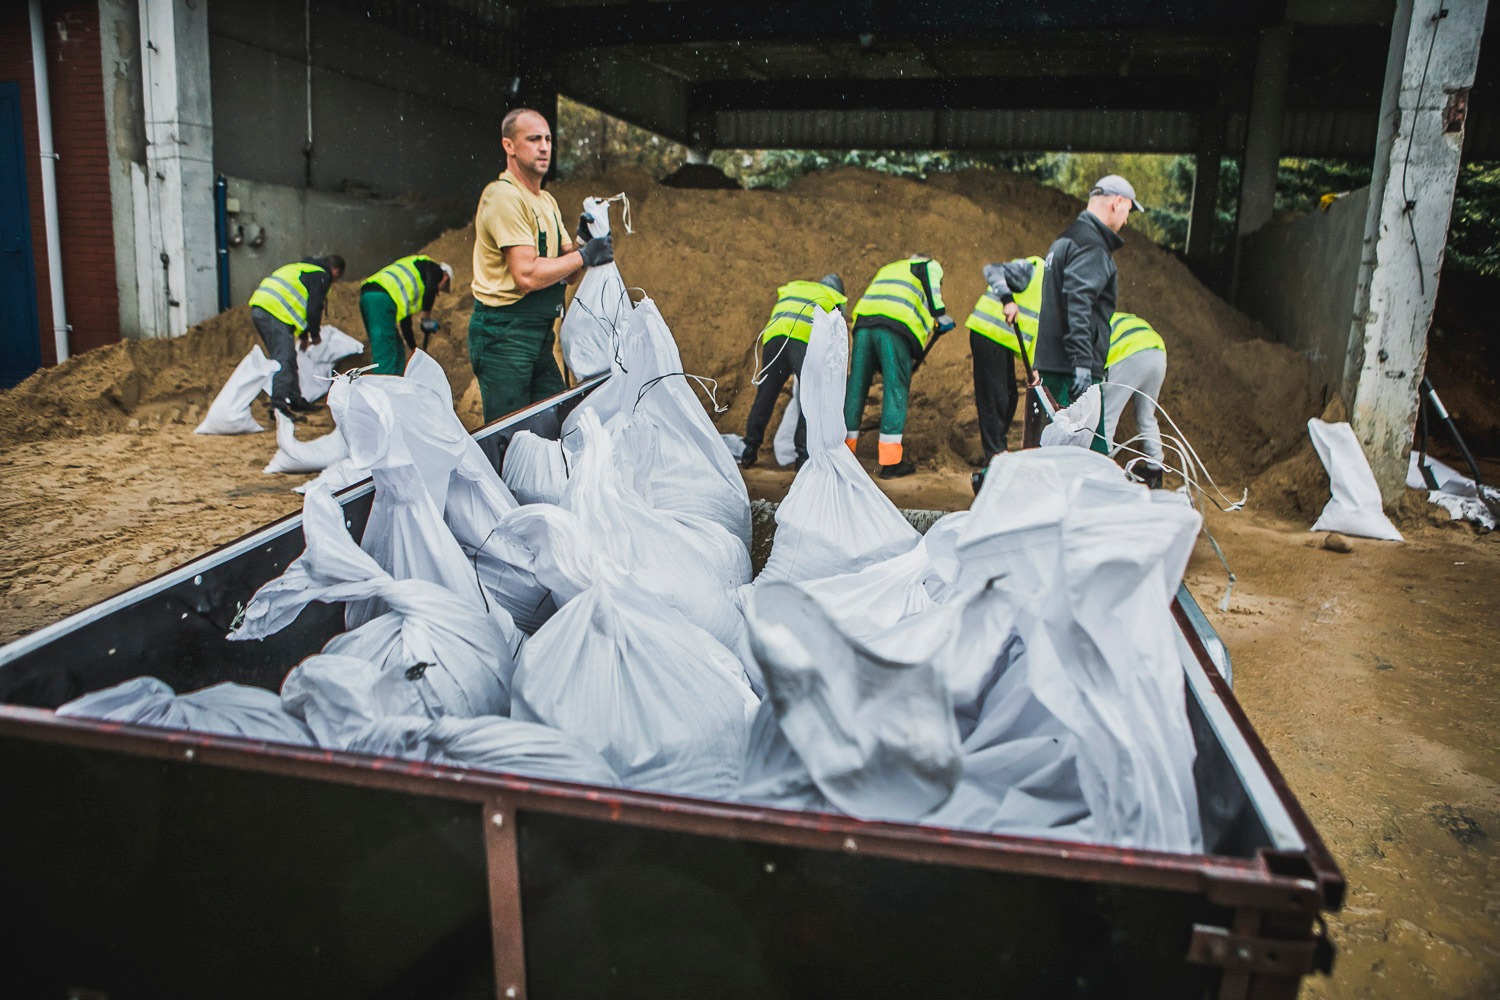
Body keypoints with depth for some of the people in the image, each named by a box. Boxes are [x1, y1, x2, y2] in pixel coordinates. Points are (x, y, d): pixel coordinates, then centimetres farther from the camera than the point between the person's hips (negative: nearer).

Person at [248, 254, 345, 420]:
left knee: (288, 359, 17)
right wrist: (315, 334, 9)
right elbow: (314, 308, -7)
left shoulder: (303, 267, 31)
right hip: (274, 312, -10)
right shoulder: (322, 276, 1)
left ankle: (296, 401, 24)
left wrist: (303, 336, 40)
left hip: (259, 307, 10)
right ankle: (278, 406, -21)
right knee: (284, 361, -13)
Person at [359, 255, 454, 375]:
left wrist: (415, 349, 40)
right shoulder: (434, 268, 15)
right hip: (383, 298, -9)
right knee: (385, 355, -10)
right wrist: (427, 319, 1)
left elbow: (405, 320, 37)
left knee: (397, 353, 16)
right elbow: (430, 290, -10)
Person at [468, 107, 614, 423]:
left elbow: (567, 275, 15)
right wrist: (584, 255, -13)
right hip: (504, 334, -9)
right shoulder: (503, 196, -13)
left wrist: (583, 240, -4)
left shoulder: (547, 201, 16)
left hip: (540, 334, 9)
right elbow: (527, 275, -22)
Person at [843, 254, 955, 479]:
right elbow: (933, 297, 1)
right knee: (896, 390, -3)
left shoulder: (887, 269, 40)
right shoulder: (930, 265, 24)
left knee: (856, 387, 9)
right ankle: (891, 462, -5)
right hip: (895, 326, -5)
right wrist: (943, 320, 12)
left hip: (862, 320, 5)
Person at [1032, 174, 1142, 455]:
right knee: (1093, 448, -9)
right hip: (1073, 368, -11)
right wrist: (1082, 363, -30)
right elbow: (1078, 301, -24)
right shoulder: (1091, 245, -11)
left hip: (1052, 362, 11)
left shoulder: (1066, 239, 22)